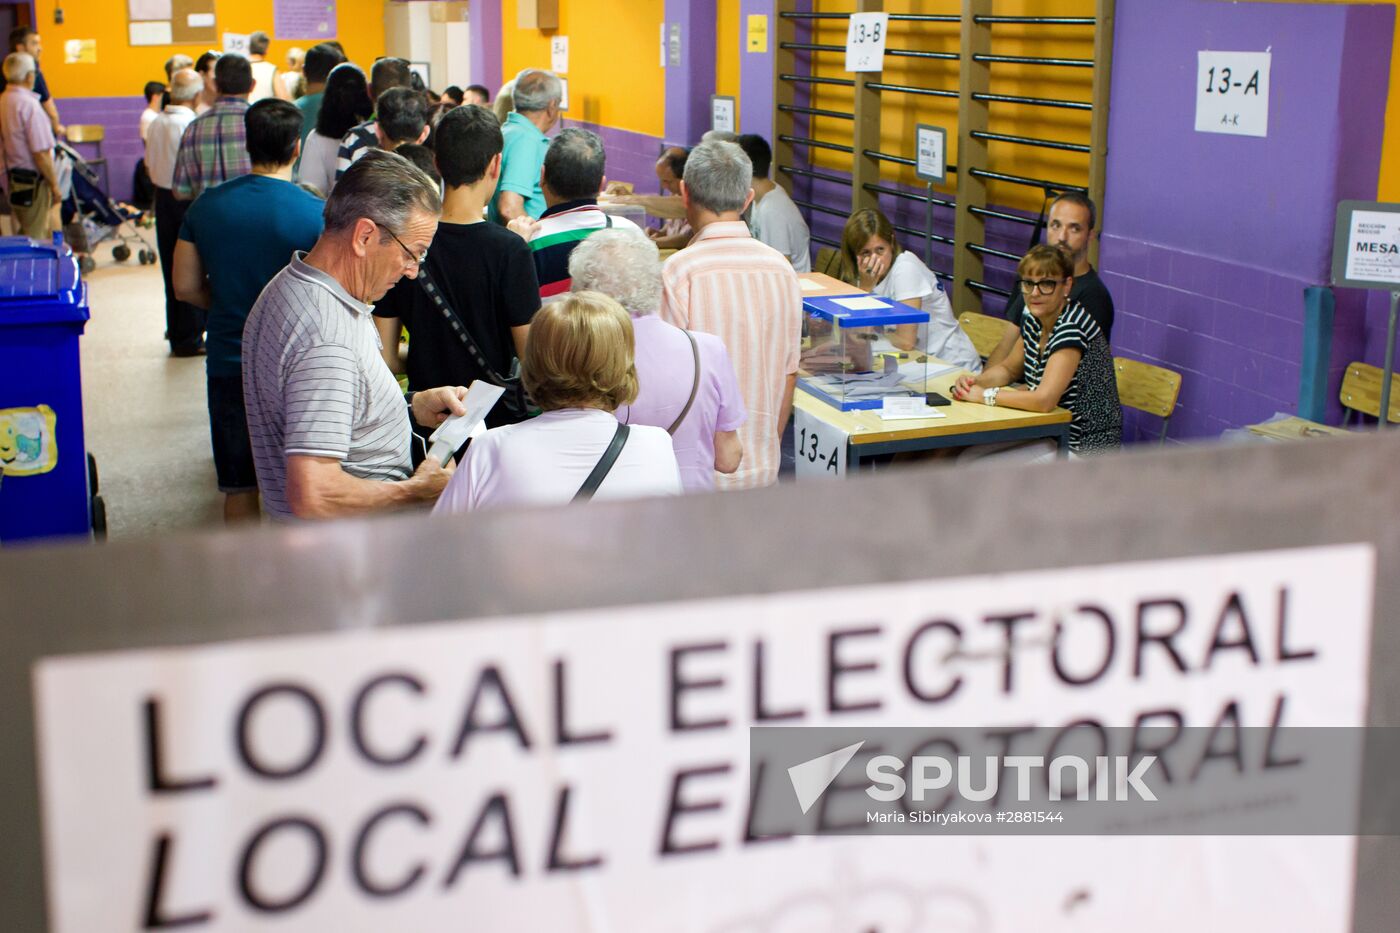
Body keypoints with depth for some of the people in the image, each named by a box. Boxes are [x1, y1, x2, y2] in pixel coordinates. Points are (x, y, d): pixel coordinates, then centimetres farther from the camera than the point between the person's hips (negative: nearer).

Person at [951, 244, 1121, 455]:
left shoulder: (1071, 327, -22)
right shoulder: (1033, 320, 3)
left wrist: (984, 394, -19)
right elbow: (1009, 368, 19)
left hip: (1087, 450, -8)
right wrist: (974, 382, -2)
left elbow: (1044, 399, -31)